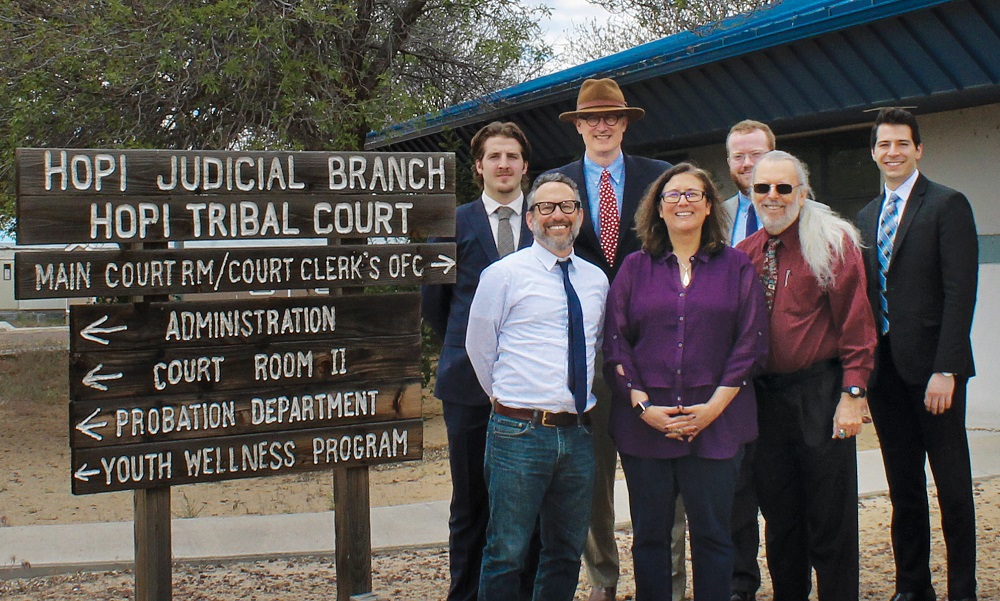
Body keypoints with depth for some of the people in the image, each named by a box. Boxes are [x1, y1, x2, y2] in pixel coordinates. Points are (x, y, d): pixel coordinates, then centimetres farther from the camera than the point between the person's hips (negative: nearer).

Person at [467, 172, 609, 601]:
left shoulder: (596, 280, 11)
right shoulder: (503, 275, -3)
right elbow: (478, 347, 3)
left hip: (578, 433, 5)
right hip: (520, 434, -5)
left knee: (567, 552, 13)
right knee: (507, 553, -1)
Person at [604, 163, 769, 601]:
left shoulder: (736, 266, 7)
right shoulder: (635, 268, 9)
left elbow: (752, 342, 1)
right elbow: (615, 342, 4)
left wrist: (714, 406, -8)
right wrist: (642, 405, -8)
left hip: (716, 423, -1)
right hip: (645, 424, 1)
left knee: (712, 535, 4)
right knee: (649, 535, 6)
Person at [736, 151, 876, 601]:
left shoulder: (833, 242, -5)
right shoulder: (744, 254, 9)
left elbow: (855, 321, -8)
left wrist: (852, 393, -14)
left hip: (821, 394, -4)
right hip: (764, 397, 5)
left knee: (831, 517, 2)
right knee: (779, 517, 13)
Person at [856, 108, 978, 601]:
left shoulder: (947, 205, -5)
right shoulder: (867, 216, 15)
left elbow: (960, 292, -12)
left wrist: (945, 370, -18)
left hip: (931, 366, -6)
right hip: (884, 369, 6)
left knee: (952, 485, 2)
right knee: (903, 486, 11)